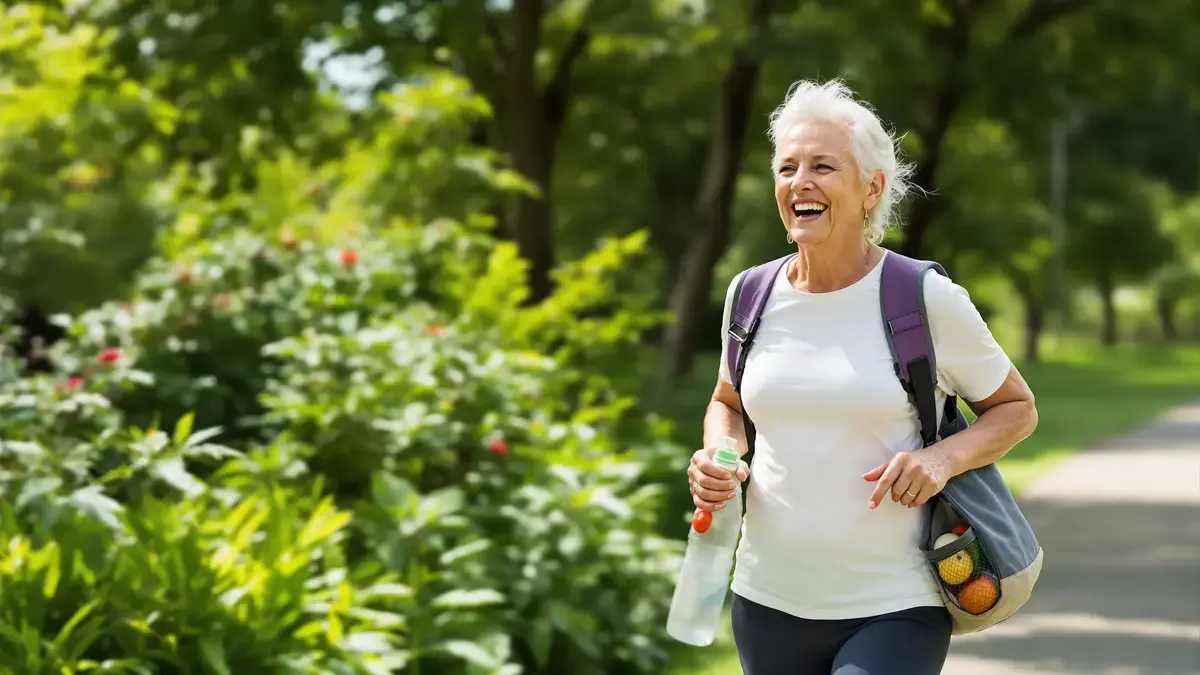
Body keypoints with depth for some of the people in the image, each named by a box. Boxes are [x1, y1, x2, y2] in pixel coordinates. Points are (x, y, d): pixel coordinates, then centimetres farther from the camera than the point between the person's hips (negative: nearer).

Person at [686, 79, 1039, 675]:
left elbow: (1017, 408, 4)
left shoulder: (927, 300, -7)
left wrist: (945, 457, -15)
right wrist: (718, 457, 0)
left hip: (896, 609, -4)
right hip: (769, 601, 4)